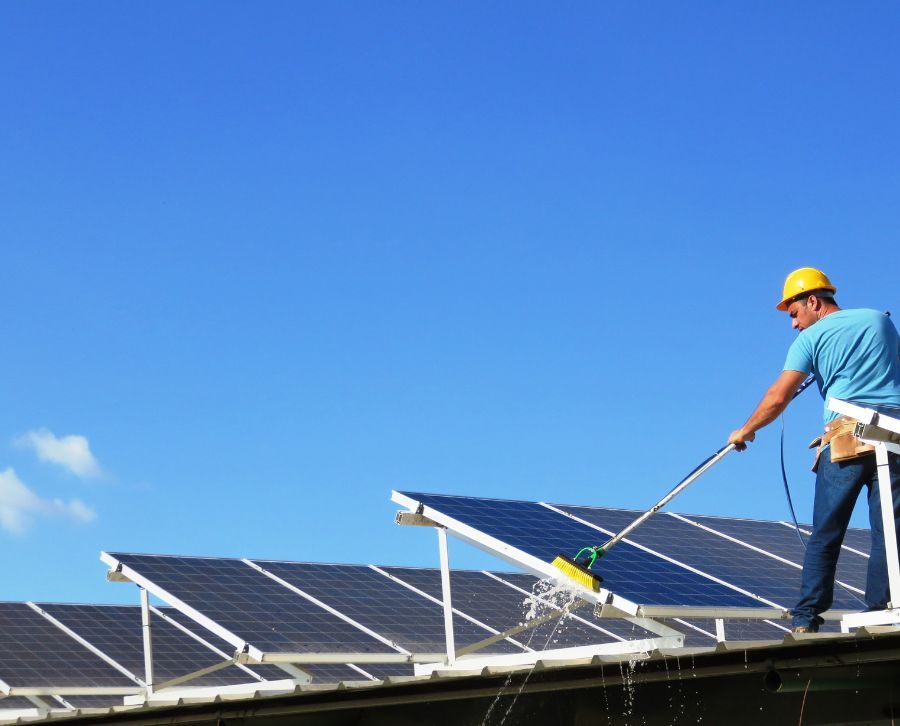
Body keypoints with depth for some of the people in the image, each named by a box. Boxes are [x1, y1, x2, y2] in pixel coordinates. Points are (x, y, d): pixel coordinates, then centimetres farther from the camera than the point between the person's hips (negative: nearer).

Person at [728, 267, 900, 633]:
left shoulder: (810, 339, 5)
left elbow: (778, 398, 3)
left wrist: (745, 430, 16)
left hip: (846, 437, -3)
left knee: (825, 535, 3)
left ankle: (807, 617, 0)